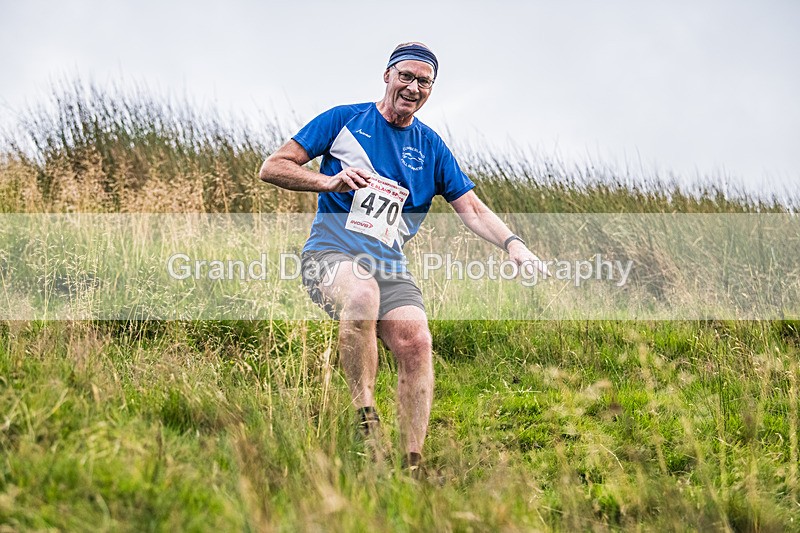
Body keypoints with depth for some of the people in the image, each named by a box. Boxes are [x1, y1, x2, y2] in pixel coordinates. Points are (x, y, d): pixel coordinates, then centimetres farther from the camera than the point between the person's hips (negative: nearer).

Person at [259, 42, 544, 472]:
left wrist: (513, 245, -9)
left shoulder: (431, 148, 15)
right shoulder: (344, 120, 6)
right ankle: (364, 419, -32)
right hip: (330, 252, -4)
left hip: (388, 265, 4)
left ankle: (412, 465, -20)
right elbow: (272, 168, 4)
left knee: (415, 341, -23)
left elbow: (472, 208, 10)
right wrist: (329, 181, -14)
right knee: (362, 294, -38)